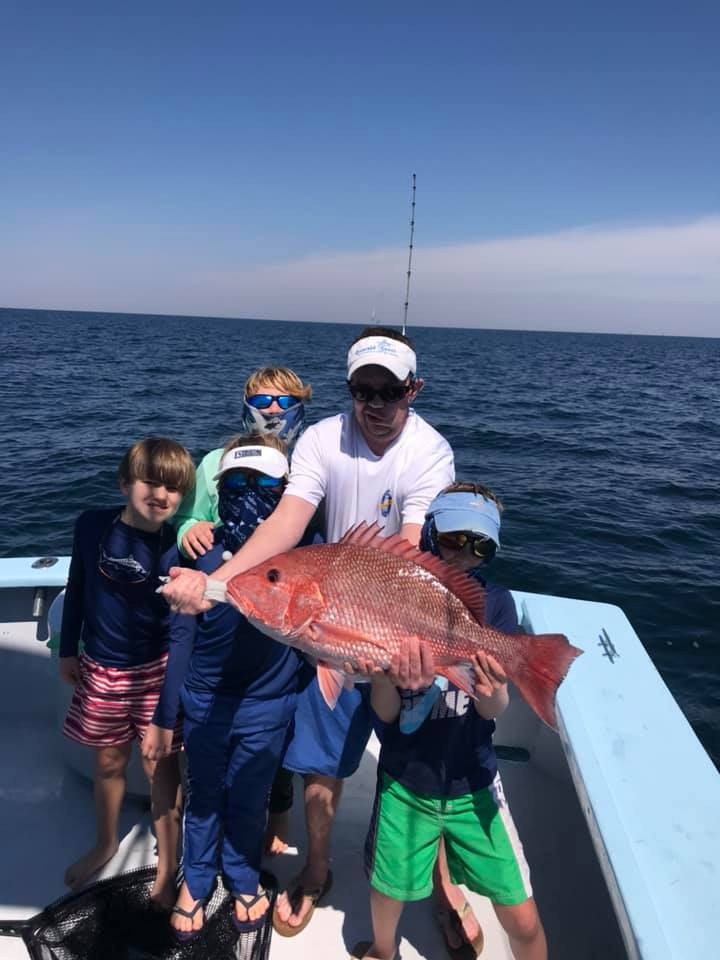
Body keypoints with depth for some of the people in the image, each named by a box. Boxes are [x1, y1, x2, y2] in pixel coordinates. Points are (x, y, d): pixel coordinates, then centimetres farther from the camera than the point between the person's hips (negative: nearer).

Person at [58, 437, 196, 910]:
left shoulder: (178, 547, -16)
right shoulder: (92, 525, -9)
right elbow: (77, 588, 5)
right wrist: (68, 650, 10)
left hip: (155, 670, -3)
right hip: (100, 669, 3)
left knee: (161, 766, 8)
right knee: (108, 762, 21)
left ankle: (167, 867, 29)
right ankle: (106, 843, 48)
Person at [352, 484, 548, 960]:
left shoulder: (495, 602, -8)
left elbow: (494, 710, -13)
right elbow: (385, 712, -11)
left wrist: (492, 691, -36)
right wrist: (387, 679, -32)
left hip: (473, 782, 0)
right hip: (404, 783, 0)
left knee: (523, 921, 3)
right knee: (387, 898, 17)